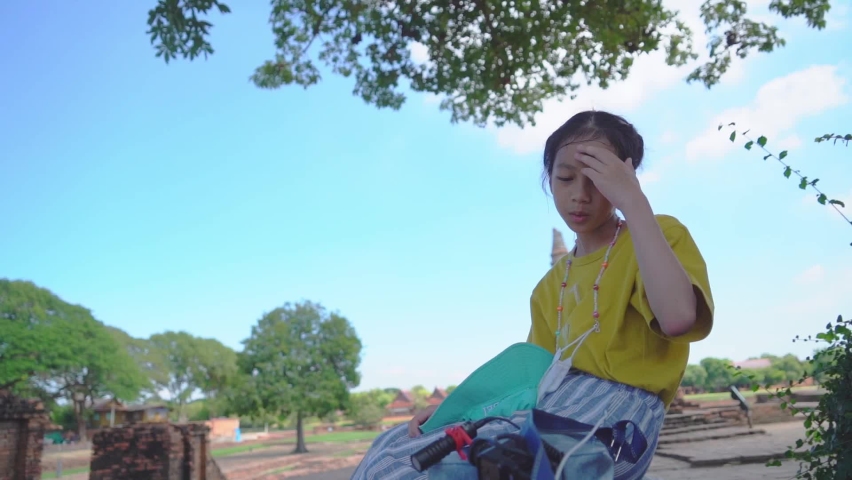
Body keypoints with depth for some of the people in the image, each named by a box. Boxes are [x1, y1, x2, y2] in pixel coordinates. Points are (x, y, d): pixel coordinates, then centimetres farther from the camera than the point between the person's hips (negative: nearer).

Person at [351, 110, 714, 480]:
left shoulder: (659, 236, 1)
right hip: (550, 409, 8)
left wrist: (634, 202, -17)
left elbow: (677, 318, -21)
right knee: (391, 447, -5)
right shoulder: (551, 285, 22)